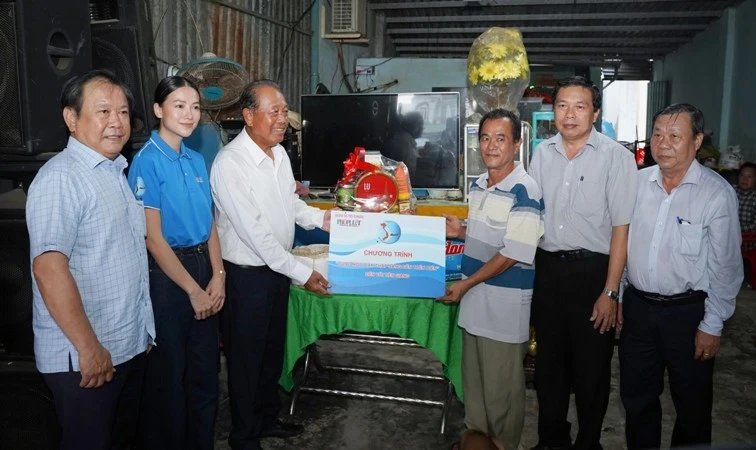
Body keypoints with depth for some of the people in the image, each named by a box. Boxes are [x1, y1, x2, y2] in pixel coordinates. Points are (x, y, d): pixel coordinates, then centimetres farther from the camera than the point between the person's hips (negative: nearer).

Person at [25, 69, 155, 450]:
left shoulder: (117, 172, 10)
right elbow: (48, 268, -24)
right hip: (83, 357, -8)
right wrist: (88, 347, -22)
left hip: (131, 346, 8)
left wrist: (143, 332, 14)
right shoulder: (61, 179, -17)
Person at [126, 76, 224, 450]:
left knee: (205, 368, 17)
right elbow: (153, 238, -16)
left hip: (203, 270, 7)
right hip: (166, 275, -7)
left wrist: (217, 277, -2)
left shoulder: (196, 160, 7)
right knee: (169, 373, 10)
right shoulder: (147, 162, -13)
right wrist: (194, 290, -15)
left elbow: (209, 222, 9)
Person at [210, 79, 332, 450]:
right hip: (247, 275, -8)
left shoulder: (279, 154, 3)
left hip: (278, 268, 8)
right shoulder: (230, 164, -23)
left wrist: (319, 218, 1)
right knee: (246, 357, 10)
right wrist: (302, 274, -20)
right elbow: (255, 232, -25)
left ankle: (268, 419, 43)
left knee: (273, 350, 22)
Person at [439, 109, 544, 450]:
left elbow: (513, 254, -20)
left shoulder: (524, 191, -17)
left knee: (501, 386, 7)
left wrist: (464, 285, -16)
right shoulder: (477, 185, 8)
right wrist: (460, 232, 2)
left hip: (505, 301, -8)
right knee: (473, 377, 19)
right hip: (474, 297, 8)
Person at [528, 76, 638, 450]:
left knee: (590, 368, 8)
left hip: (592, 270, -4)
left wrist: (610, 292, -13)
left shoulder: (616, 156, -8)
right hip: (547, 268, 5)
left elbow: (622, 228, -9)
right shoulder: (542, 153, 6)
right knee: (549, 362, 16)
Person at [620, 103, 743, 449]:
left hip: (687, 312, -3)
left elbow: (725, 267, -9)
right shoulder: (636, 183, 0)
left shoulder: (717, 194, -12)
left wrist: (712, 327, -7)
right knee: (636, 398, 18)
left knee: (692, 406, 14)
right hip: (637, 307, 4)